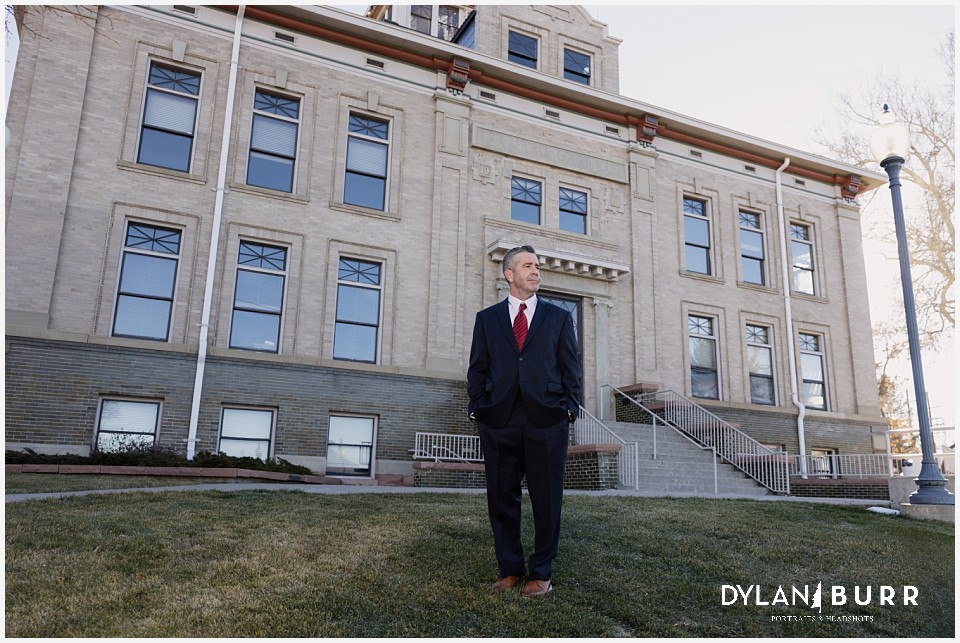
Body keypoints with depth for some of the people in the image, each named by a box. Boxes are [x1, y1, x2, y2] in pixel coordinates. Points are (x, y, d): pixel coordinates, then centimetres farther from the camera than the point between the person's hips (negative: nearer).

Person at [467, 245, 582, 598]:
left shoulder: (559, 317, 13)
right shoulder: (487, 318, 13)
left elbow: (571, 369, 9)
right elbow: (477, 369, 11)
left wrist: (569, 408, -1)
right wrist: (477, 408, 1)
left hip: (547, 420, 0)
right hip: (498, 420, 1)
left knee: (546, 499, 4)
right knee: (502, 498, 7)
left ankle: (541, 573, 18)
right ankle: (510, 569, 22)